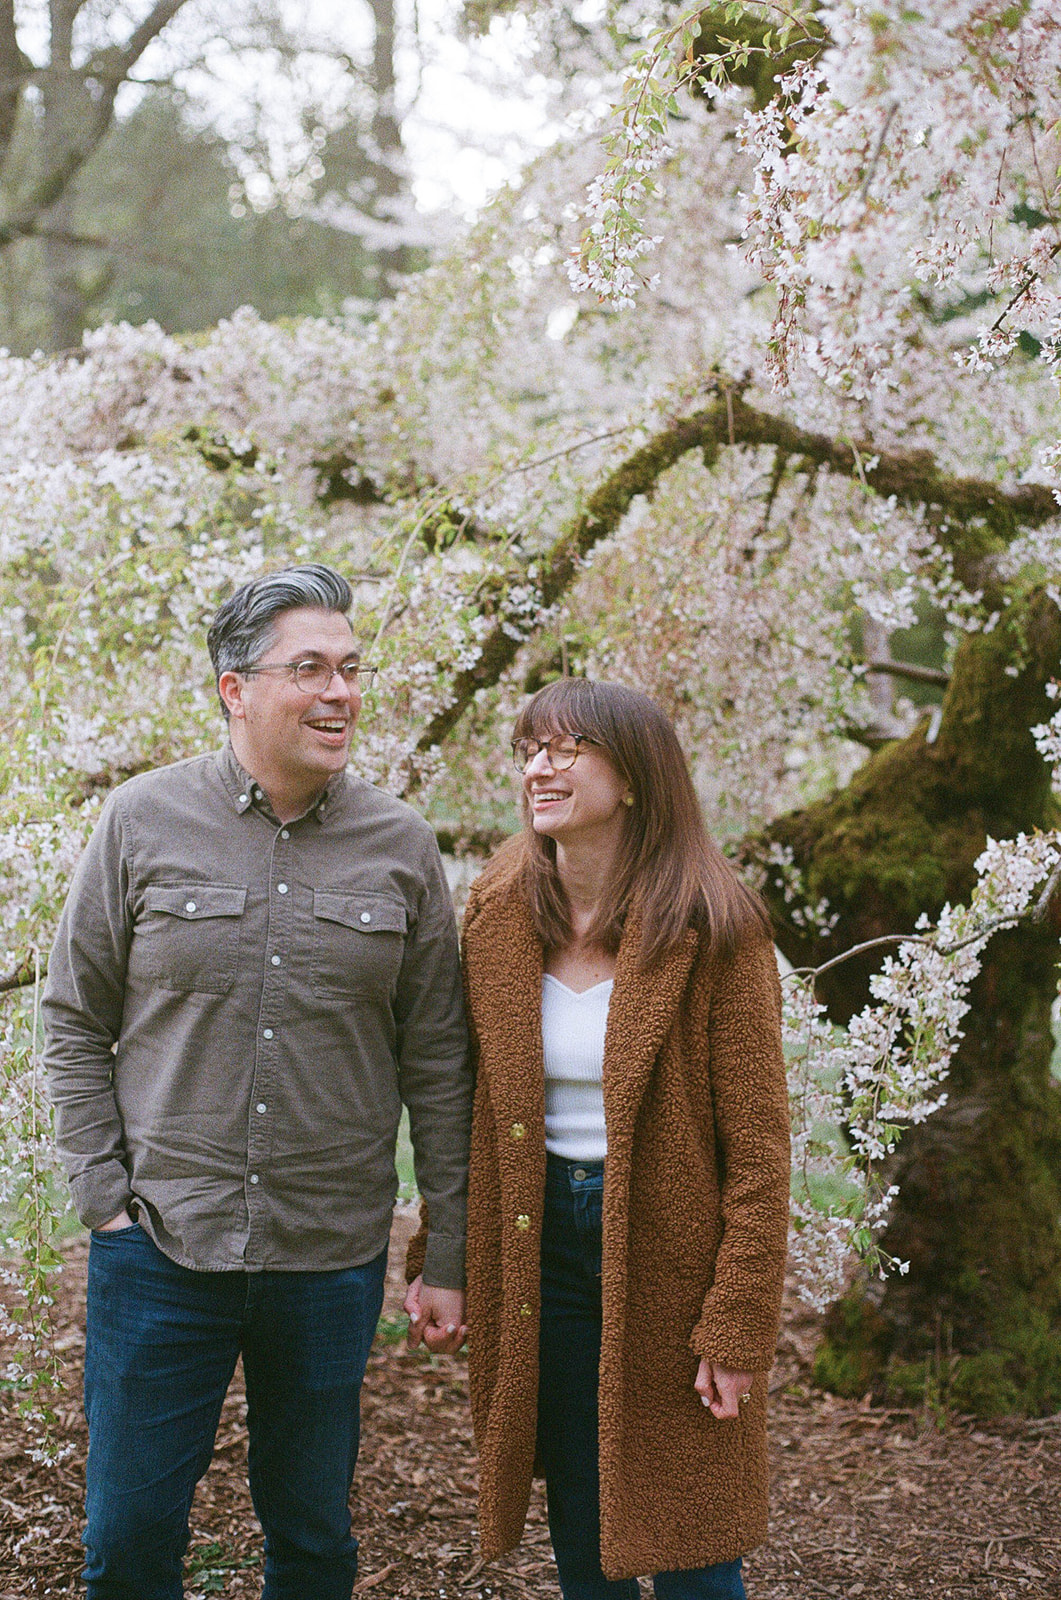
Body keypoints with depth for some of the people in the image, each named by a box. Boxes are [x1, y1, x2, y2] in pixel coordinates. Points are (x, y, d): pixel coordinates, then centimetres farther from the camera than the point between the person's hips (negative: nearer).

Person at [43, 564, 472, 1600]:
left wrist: (449, 1258, 3)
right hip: (159, 1245, -1)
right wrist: (104, 1197, -3)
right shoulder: (142, 822, -2)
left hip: (332, 1259, 1)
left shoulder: (401, 847, 1)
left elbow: (436, 1066, 4)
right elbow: (75, 1022, 4)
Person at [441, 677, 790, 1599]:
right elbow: (470, 1106, 8)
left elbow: (758, 1148, -12)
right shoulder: (500, 914, 1)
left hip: (669, 1248, -4)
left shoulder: (713, 931, -13)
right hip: (540, 1241, 4)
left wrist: (737, 1328, -15)